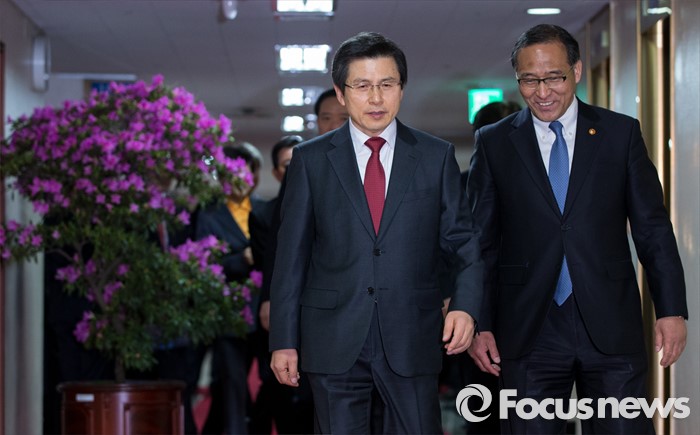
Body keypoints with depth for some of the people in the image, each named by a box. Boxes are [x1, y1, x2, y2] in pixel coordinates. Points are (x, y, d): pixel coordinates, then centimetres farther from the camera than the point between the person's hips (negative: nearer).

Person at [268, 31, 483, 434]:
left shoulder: (437, 156, 6)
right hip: (334, 342, 0)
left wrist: (466, 305, -12)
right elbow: (292, 254, 5)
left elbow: (463, 242, 6)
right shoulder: (311, 159, 6)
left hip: (412, 341, 0)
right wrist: (284, 340, 1)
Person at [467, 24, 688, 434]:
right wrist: (480, 323, 3)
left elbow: (653, 227, 6)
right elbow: (482, 242, 7)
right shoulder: (494, 143, 6)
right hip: (529, 333, 0)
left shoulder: (621, 133, 6)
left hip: (611, 328, 0)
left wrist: (672, 308, -1)